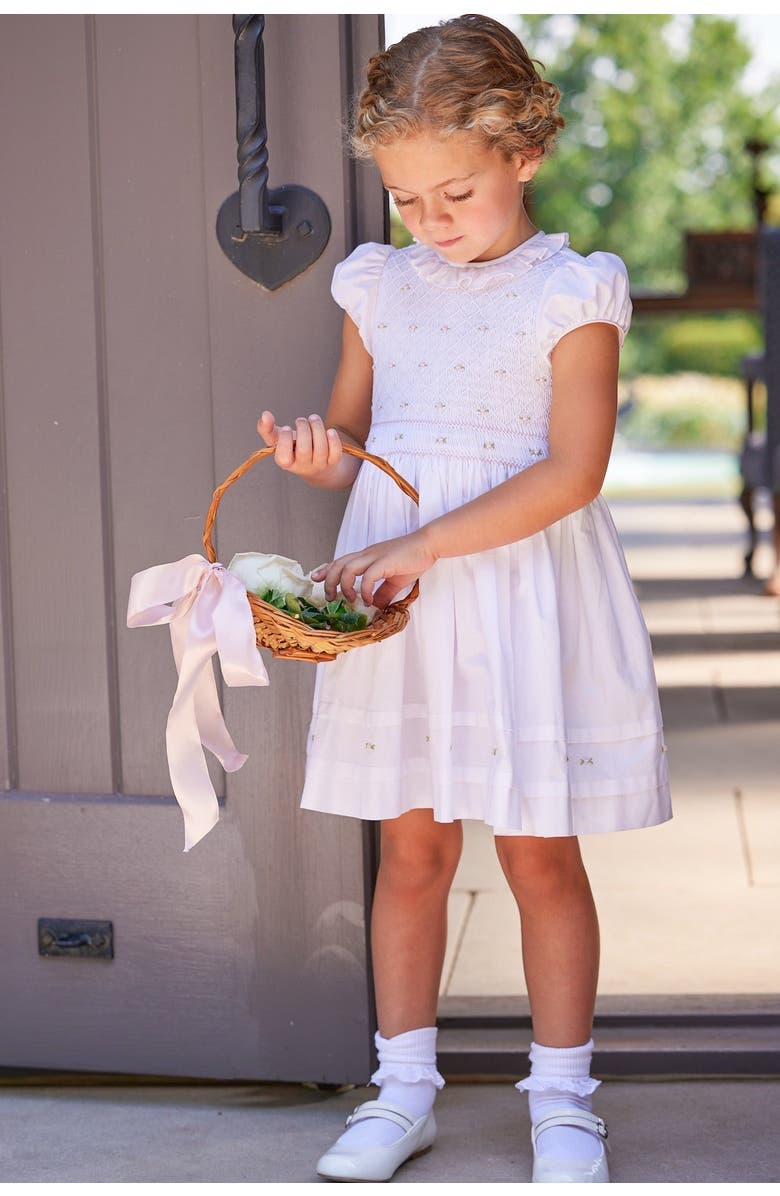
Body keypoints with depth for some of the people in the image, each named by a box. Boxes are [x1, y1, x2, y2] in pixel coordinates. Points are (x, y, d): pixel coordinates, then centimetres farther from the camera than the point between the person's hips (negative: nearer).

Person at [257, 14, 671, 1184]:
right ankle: (404, 1088, 20)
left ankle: (562, 1096, 17)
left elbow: (572, 471, -13)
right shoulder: (380, 287, 9)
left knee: (540, 855, 3)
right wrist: (317, 456, -9)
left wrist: (427, 543, -19)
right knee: (410, 848, 8)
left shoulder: (570, 294, -6)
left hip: (521, 590, -4)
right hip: (396, 588, 4)